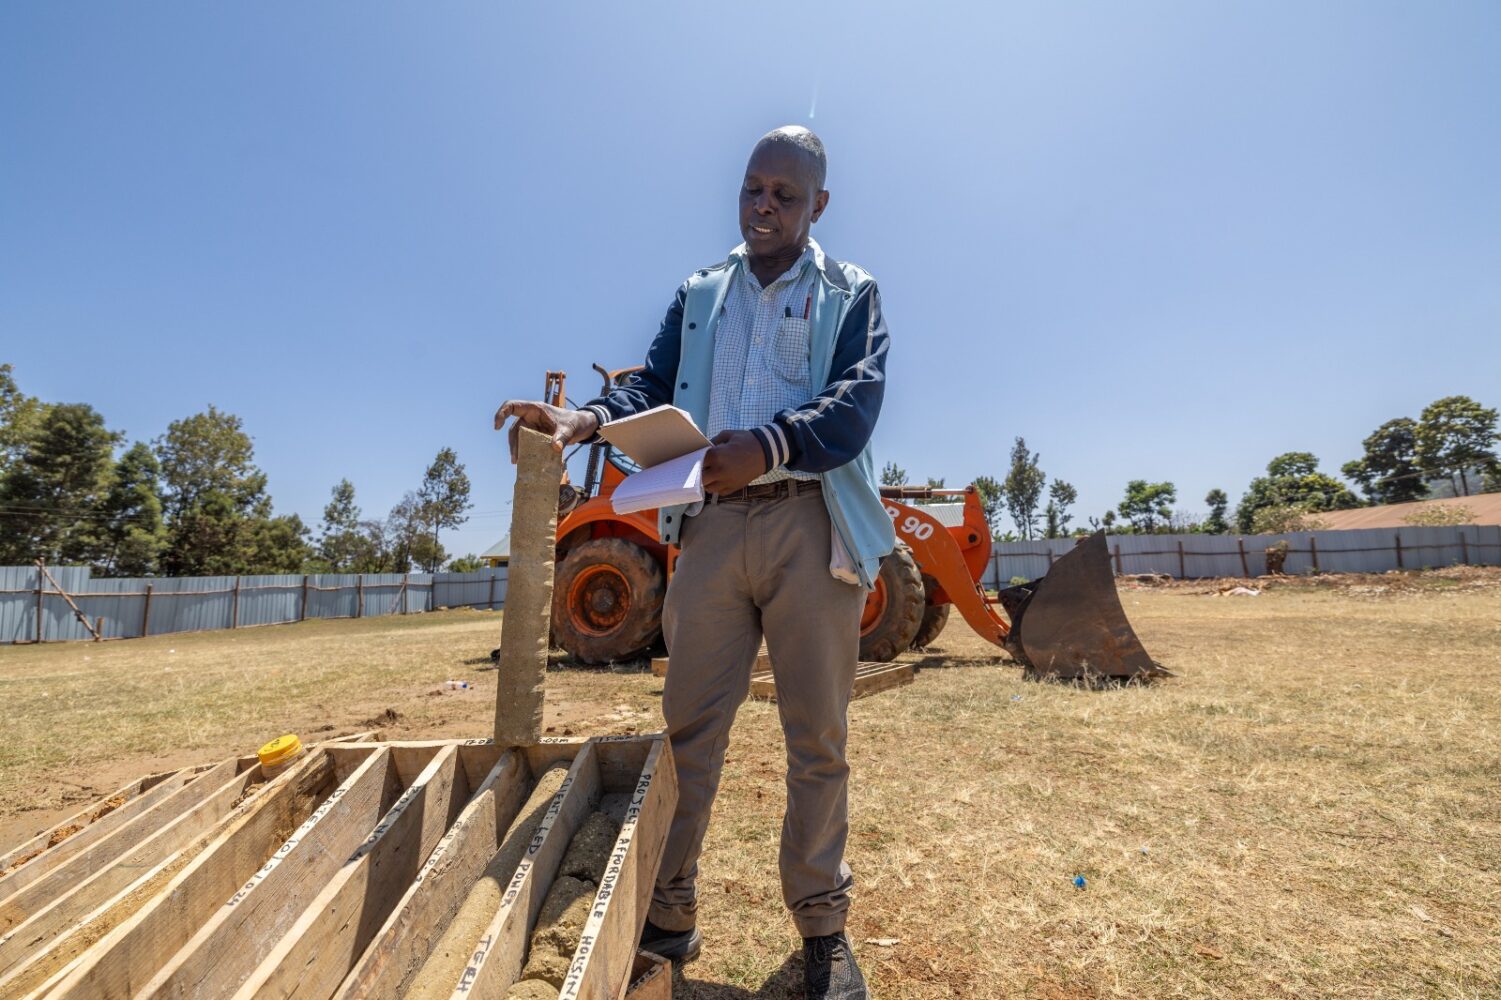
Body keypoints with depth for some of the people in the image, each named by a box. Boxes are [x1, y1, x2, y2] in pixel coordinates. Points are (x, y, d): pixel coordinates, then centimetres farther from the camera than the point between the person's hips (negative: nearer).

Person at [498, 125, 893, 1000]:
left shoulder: (852, 294, 11)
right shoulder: (698, 296, 21)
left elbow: (858, 400, -6)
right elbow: (655, 390, 9)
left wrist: (766, 446, -26)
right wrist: (584, 420, -13)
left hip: (810, 522, -2)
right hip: (713, 525, 3)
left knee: (818, 737, 5)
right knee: (689, 725, 5)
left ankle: (823, 927, 22)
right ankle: (669, 913, 20)